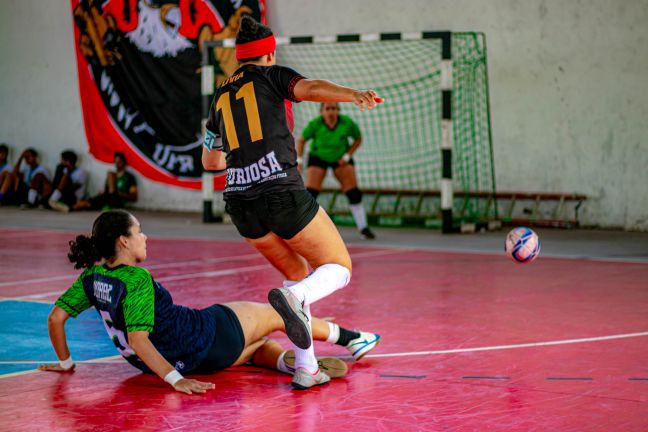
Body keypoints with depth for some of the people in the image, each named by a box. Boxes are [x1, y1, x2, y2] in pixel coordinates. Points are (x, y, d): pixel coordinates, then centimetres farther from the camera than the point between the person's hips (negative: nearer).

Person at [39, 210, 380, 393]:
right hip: (207, 336, -8)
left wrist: (65, 362, 11)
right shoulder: (137, 279, -24)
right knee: (276, 312, 16)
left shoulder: (92, 278, -2)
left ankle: (290, 360, -1)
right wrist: (174, 378, -32)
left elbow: (55, 317, -1)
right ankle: (348, 338, 34)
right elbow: (137, 339, -31)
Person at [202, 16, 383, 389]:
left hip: (241, 203, 6)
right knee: (339, 267, 7)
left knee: (298, 273, 22)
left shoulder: (221, 97, 22)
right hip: (282, 191, -6)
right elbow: (310, 88, -16)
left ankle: (305, 369, 10)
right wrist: (354, 94, -34)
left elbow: (210, 160, 33)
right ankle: (293, 297, -27)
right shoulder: (274, 76, 8)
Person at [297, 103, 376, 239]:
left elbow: (358, 139, -6)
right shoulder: (315, 124, -26)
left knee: (354, 193, -8)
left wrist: (347, 156, -14)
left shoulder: (347, 123, -24)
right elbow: (301, 140, -10)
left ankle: (363, 228, 2)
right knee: (310, 192, -15)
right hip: (318, 157, -1)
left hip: (341, 158, 1)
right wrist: (298, 160, -18)